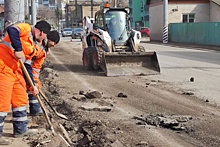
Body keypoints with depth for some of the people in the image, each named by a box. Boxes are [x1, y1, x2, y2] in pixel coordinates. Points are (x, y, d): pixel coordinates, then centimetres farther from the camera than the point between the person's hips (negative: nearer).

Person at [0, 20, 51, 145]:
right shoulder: (26, 28, -7)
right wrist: (18, 49, -31)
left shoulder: (32, 44, 19)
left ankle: (20, 129, 28)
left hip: (16, 70, 10)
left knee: (21, 98, 16)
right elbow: (11, 30, -29)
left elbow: (27, 66, 21)